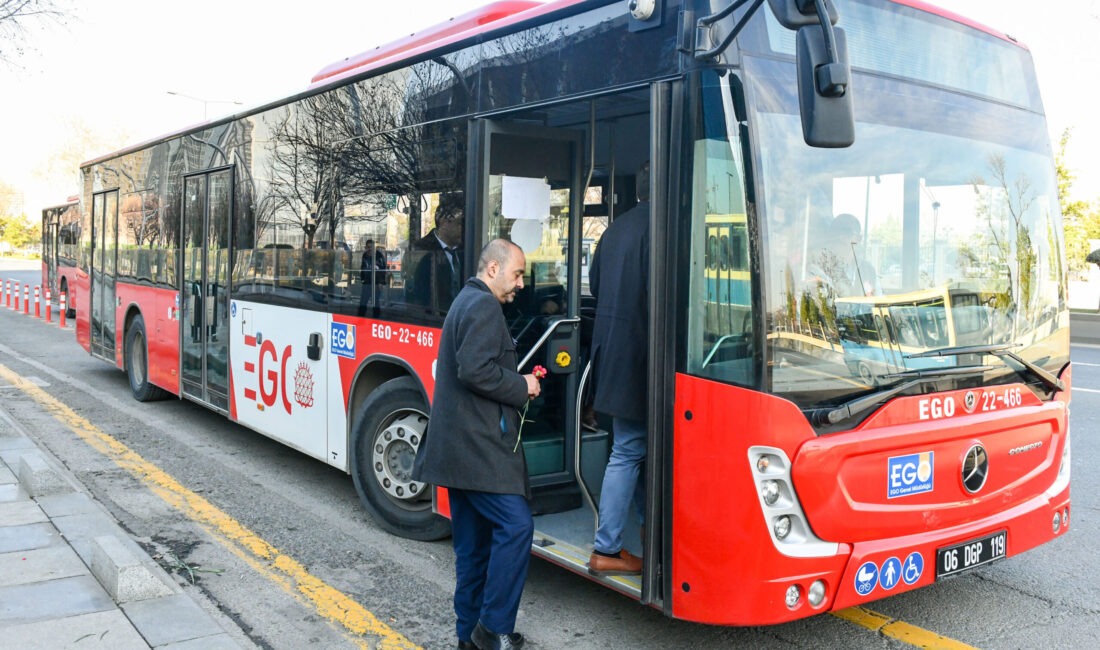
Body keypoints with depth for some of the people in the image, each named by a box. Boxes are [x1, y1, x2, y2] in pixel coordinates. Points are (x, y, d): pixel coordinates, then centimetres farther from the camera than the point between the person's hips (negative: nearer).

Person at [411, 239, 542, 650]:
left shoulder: (466, 301, 21)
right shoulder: (484, 306, -12)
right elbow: (475, 370, -23)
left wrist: (517, 381, 12)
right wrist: (522, 387, -10)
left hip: (457, 445, 11)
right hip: (478, 446, -11)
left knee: (473, 541, 13)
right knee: (515, 525, -9)